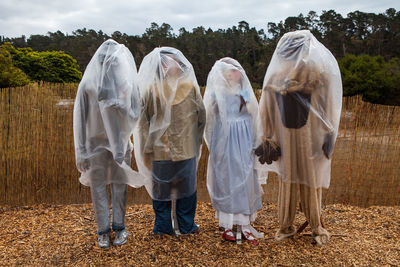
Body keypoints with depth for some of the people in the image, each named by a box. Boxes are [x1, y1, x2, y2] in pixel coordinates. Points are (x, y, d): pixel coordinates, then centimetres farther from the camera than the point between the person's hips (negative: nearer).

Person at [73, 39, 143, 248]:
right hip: (96, 142, 0)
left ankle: (119, 227, 27)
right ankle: (103, 230, 23)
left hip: (119, 142, 1)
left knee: (120, 186, 10)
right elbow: (79, 118, -7)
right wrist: (81, 152, -9)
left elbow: (135, 114, -10)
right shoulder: (88, 84, -9)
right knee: (98, 186, 7)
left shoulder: (126, 83, -7)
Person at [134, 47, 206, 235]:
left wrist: (146, 151, 3)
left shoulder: (151, 90, -6)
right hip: (187, 150, 1)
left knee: (160, 190, 14)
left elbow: (144, 123, -4)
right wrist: (197, 142, 14)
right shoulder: (191, 87, -5)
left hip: (159, 151, 0)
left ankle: (163, 227, 24)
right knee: (186, 189, 15)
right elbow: (202, 118, 2)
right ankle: (186, 226, 26)